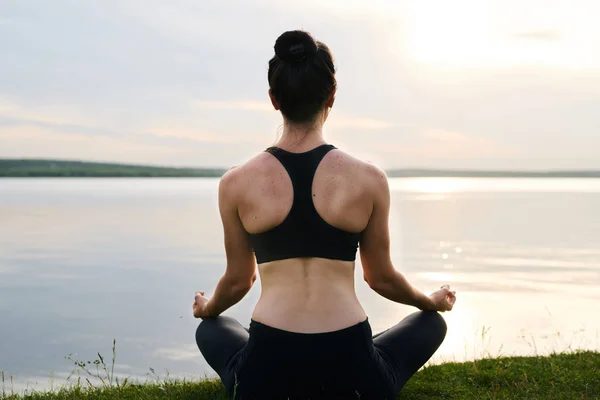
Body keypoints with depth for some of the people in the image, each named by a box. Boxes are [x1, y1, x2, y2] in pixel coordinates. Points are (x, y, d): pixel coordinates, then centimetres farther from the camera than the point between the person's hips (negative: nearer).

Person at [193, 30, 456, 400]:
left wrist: (206, 308, 35)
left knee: (210, 329, 36)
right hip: (347, 366, -1)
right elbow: (382, 278, 9)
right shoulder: (369, 179, -4)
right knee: (431, 322, 29)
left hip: (268, 368, 1)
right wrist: (433, 301, 31)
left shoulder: (236, 184, -2)